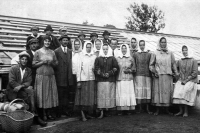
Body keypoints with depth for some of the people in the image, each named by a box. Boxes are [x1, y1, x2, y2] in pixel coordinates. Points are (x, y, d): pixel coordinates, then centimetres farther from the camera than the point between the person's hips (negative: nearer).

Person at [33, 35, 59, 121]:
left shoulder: (52, 52, 9)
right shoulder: (38, 52, 0)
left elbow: (56, 63, 14)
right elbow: (34, 64, -1)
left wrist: (51, 63, -6)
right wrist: (42, 62, -13)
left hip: (51, 76, 3)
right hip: (41, 76, -3)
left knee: (51, 94, 4)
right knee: (42, 94, -1)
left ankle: (49, 113, 15)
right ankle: (43, 114, 10)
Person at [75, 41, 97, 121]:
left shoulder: (94, 57, 8)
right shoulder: (82, 57, 1)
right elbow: (79, 69, -2)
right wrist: (78, 81, -6)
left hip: (92, 79, 3)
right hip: (83, 79, -3)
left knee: (91, 97, 3)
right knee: (83, 97, -2)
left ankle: (87, 113, 16)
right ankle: (83, 115, 4)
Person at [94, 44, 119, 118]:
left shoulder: (113, 59, 9)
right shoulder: (98, 59, 10)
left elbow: (116, 68, 3)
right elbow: (96, 69, 4)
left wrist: (109, 73, -9)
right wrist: (102, 74, -9)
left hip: (110, 80, 0)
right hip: (101, 80, 0)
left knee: (110, 95, -1)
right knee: (101, 96, -3)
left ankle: (109, 108, 7)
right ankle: (101, 112, 0)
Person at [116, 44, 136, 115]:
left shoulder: (131, 58, 8)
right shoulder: (117, 58, 9)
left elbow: (134, 69, 10)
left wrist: (129, 70, -6)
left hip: (128, 79, 0)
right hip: (120, 79, 0)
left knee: (128, 93, -4)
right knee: (120, 94, -4)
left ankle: (128, 109, 6)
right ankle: (120, 110, 2)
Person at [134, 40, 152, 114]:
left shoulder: (149, 54, 11)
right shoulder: (135, 54, 8)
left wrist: (151, 73, 3)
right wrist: (134, 72, -1)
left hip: (147, 74, 1)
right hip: (139, 74, -1)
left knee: (147, 90, 1)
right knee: (139, 90, -4)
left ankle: (147, 108, 9)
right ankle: (140, 108, 4)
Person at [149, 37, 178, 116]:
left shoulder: (170, 53, 12)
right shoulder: (155, 54, 6)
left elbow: (173, 64, 14)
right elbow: (151, 65, 7)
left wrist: (176, 73, 6)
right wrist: (154, 71, -8)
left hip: (168, 76, 2)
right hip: (158, 76, -2)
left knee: (168, 91, 3)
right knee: (158, 91, -1)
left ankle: (167, 109, 14)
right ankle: (157, 110, 8)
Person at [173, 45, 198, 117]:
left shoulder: (193, 61, 0)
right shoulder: (179, 61, 11)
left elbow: (195, 73, -5)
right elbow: (176, 70, 23)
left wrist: (186, 80, -11)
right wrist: (181, 79, 10)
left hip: (191, 81, -3)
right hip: (181, 80, 3)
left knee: (185, 91, -27)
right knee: (177, 90, -23)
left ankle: (186, 111, -15)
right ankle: (181, 110, -13)